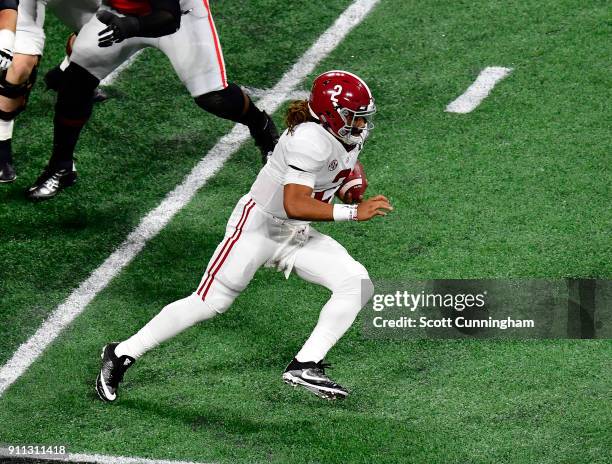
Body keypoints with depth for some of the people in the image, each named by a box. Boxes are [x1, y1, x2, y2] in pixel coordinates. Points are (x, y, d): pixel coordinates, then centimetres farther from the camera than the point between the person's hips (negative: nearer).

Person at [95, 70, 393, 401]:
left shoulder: (353, 134, -1)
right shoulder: (310, 139, -28)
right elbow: (295, 205, -37)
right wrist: (353, 212, -38)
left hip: (297, 237, 8)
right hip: (257, 226, -8)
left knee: (358, 284, -10)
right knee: (208, 303, -7)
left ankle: (305, 366, -12)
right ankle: (122, 354, 8)